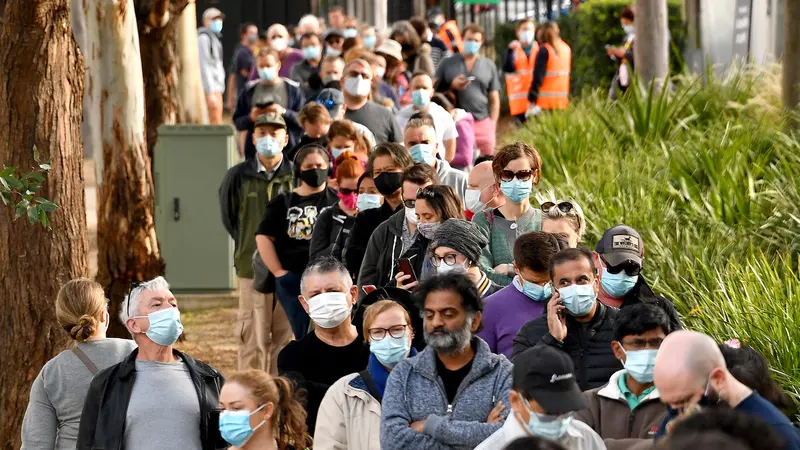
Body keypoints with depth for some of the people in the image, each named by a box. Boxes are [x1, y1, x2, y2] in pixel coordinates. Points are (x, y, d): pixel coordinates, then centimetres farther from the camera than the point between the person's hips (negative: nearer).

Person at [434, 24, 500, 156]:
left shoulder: (489, 65, 14)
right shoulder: (447, 63, 11)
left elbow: (494, 99, 13)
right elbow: (434, 90, 9)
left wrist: (492, 125, 4)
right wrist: (451, 85, -9)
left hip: (482, 124, 1)